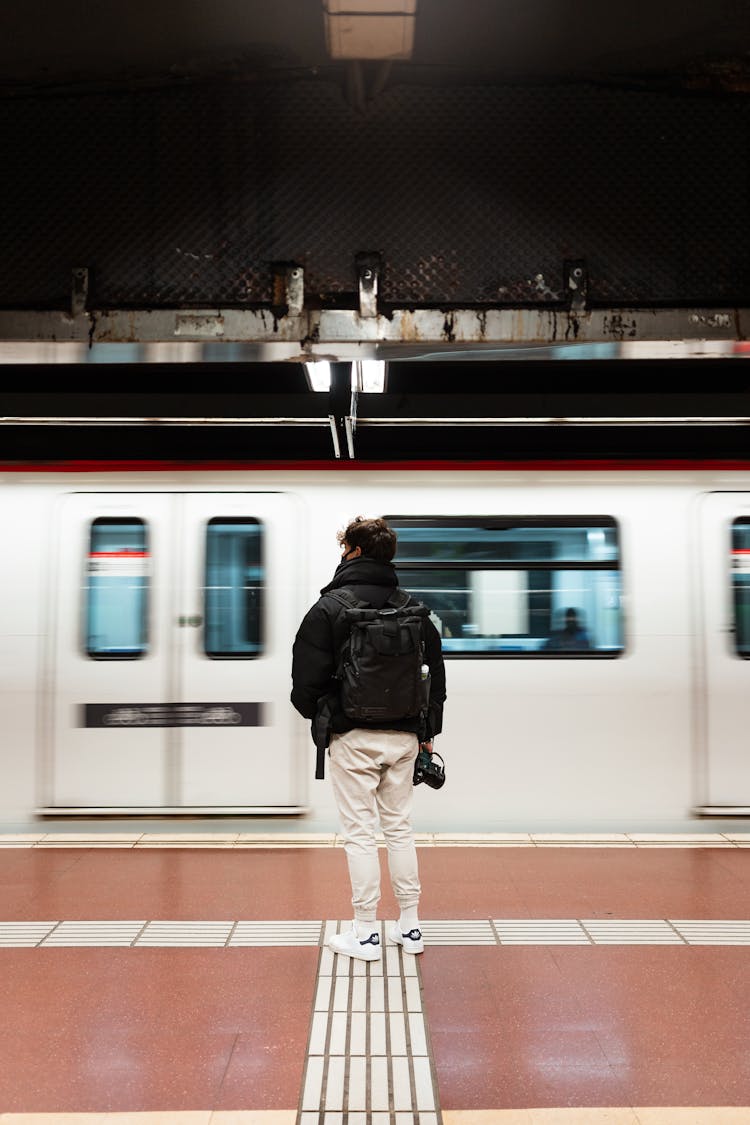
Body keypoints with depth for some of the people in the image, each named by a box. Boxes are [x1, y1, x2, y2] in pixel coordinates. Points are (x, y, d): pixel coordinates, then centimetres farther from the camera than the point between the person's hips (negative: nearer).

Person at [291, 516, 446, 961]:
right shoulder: (413, 608, 6)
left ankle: (366, 934, 10)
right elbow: (437, 675, 10)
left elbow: (307, 679, -11)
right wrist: (428, 731, 19)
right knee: (400, 828, 14)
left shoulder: (329, 609, -9)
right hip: (403, 737, 5)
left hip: (352, 739, -4)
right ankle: (410, 927, 21)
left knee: (360, 833, 3)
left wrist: (317, 716, 11)